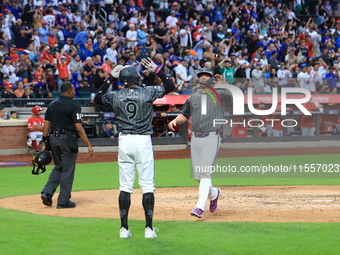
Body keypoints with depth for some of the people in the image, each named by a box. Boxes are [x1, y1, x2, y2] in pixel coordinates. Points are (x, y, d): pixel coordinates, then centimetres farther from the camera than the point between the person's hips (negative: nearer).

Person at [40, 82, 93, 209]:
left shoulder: (52, 105, 9)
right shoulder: (74, 106, -8)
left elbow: (46, 125, 9)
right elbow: (78, 128, -14)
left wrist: (45, 143, 15)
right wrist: (88, 145, -11)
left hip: (53, 138, 6)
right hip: (67, 139, -6)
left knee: (58, 167, 19)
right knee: (67, 170, 2)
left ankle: (47, 192, 3)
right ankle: (63, 201, 4)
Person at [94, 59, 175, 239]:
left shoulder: (115, 96, 0)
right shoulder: (148, 92, -4)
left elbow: (97, 98, 19)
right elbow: (170, 86, 9)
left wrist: (110, 79, 19)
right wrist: (157, 70, 12)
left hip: (124, 141, 2)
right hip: (143, 141, -2)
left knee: (125, 187, 6)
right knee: (147, 186, 1)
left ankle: (124, 229, 6)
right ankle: (149, 229, -1)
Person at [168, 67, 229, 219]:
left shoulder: (219, 95, 4)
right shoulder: (193, 98, 17)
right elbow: (184, 115, 16)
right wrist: (175, 121, -4)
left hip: (211, 138, -5)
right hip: (195, 138, 5)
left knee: (205, 172, -14)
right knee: (197, 175, 7)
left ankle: (200, 206, -17)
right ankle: (213, 193, 35)